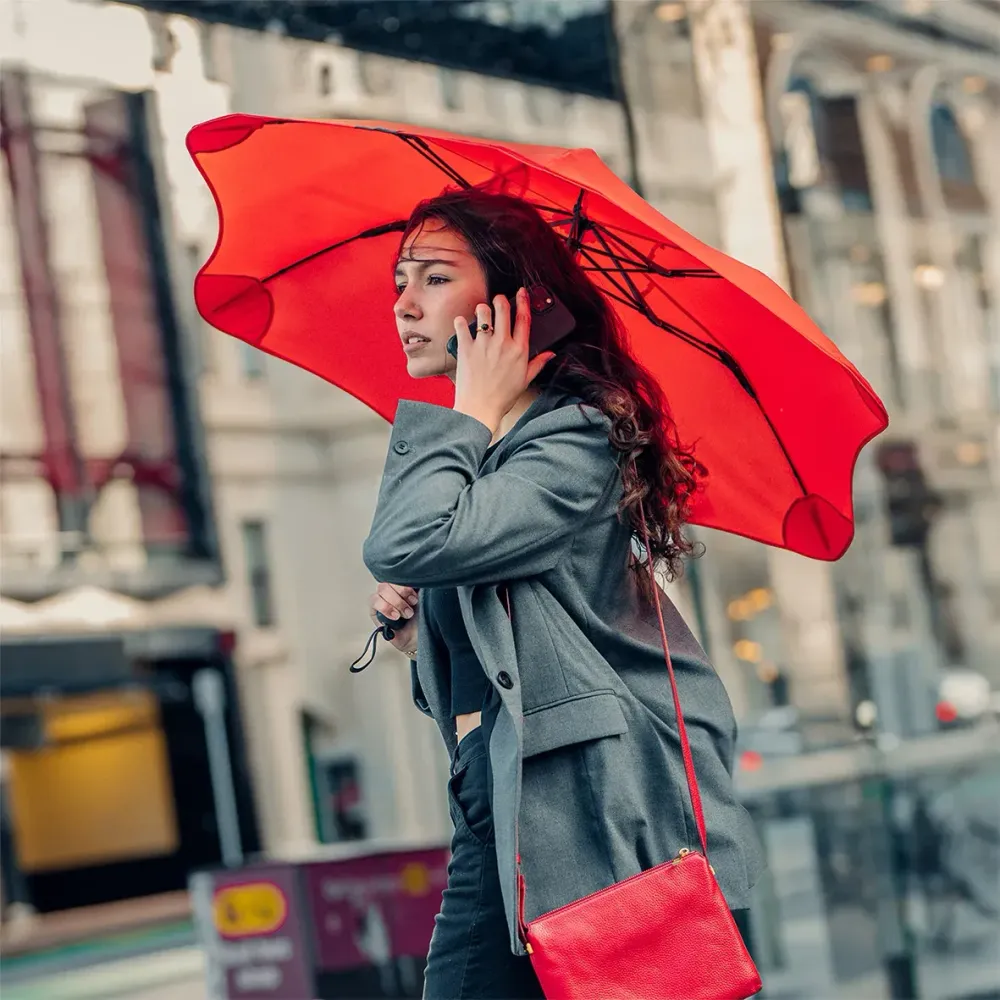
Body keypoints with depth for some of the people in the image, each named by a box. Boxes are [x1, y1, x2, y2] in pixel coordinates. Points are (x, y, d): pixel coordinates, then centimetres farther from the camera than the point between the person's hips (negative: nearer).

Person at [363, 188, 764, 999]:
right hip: (494, 823, 8)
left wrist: (474, 410, -10)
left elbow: (409, 545, -24)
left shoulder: (575, 436, -7)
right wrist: (411, 620, 8)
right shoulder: (466, 450, 18)